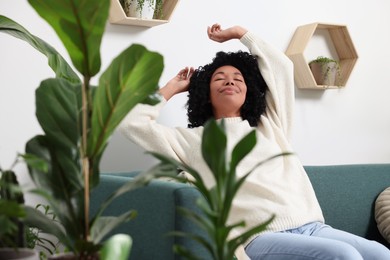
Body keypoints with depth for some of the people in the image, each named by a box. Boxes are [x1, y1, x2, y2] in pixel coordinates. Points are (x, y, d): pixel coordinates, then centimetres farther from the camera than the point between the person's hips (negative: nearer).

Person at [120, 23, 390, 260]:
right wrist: (173, 87, 25)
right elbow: (133, 122, 13)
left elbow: (281, 66, 35)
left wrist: (239, 32, 40)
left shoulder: (269, 127, 26)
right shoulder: (193, 140, 16)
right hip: (260, 237, -5)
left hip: (313, 227, 5)